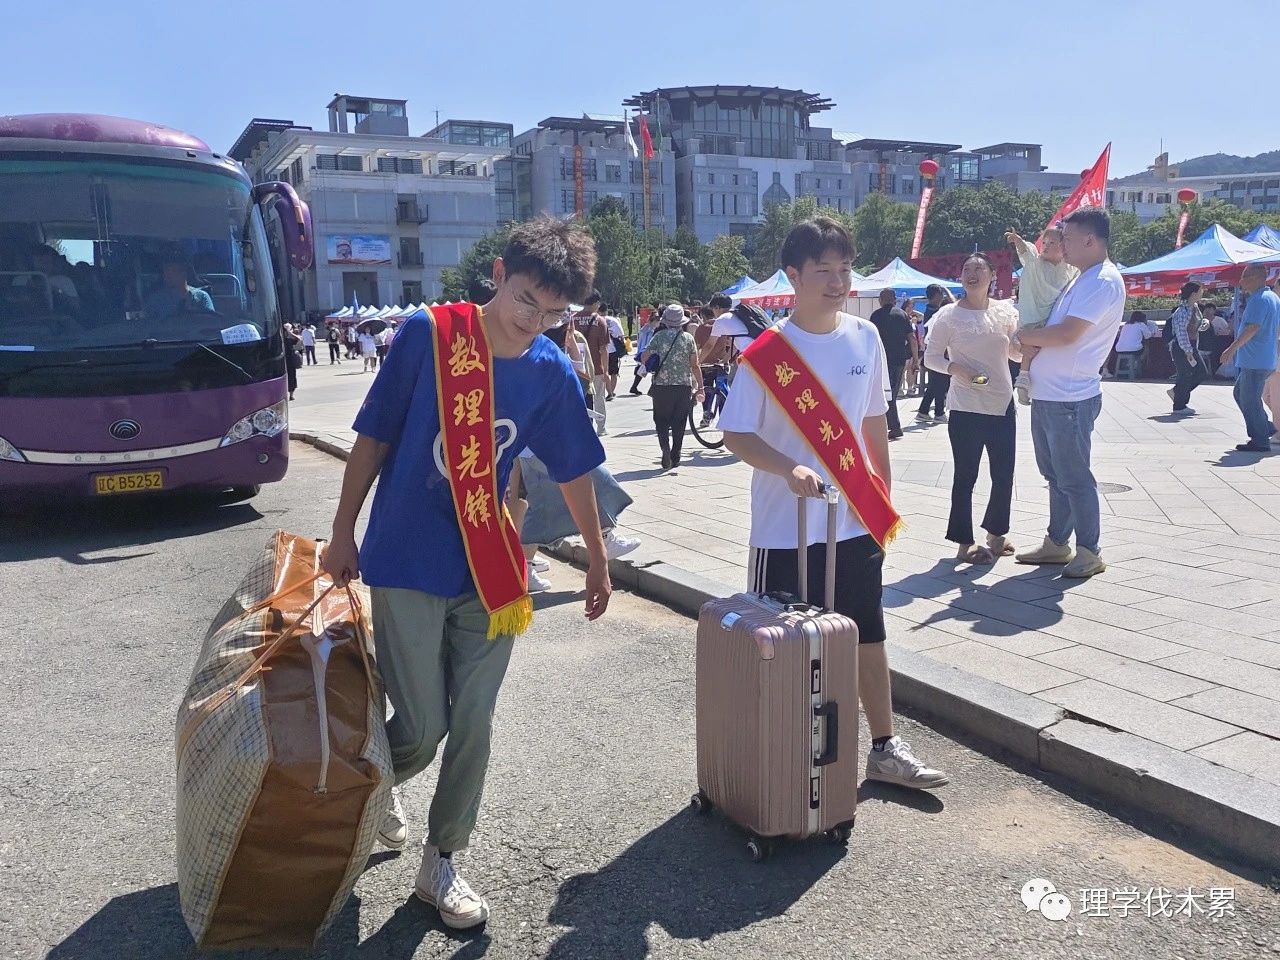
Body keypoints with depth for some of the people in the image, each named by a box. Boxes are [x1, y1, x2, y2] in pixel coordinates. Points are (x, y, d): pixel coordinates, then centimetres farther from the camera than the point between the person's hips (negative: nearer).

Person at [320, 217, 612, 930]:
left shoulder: (553, 373, -3)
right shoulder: (428, 334, -11)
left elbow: (575, 470, 9)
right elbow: (374, 439, -4)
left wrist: (598, 561, 14)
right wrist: (343, 535, 0)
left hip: (490, 572, 3)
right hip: (408, 566, -3)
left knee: (473, 726, 8)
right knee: (422, 729, 0)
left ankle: (442, 864, 30)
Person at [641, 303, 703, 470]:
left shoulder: (659, 336, -1)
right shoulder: (688, 337, 2)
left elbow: (644, 359, -3)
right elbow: (695, 365, 1)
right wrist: (700, 387, 7)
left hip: (661, 386, -1)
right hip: (684, 386, 1)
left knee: (662, 420, 9)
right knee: (679, 422, 11)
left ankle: (665, 447, -16)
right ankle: (675, 457, 12)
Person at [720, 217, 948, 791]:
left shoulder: (865, 338, 3)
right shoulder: (768, 351, -12)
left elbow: (874, 424, 11)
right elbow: (736, 435, -11)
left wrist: (884, 500, 13)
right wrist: (789, 469, -27)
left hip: (856, 522, 5)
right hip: (786, 528, -4)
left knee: (868, 636, 14)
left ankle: (885, 749, 29)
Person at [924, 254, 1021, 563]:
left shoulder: (1006, 311, 7)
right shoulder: (949, 315, -4)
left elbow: (1017, 352, 16)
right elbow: (931, 357, -3)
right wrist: (955, 368, -20)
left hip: (1003, 406, 4)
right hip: (965, 409, -4)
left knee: (1004, 476, 12)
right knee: (965, 476, 2)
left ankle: (996, 532, 32)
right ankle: (964, 543, 13)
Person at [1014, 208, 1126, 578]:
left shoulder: (1104, 281, -14)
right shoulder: (1083, 280, 17)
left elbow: (1066, 334, -21)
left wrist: (1026, 335, -7)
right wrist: (1029, 331, 8)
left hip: (1069, 399, -10)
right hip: (1047, 394, 10)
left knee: (1074, 478, -1)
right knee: (1056, 475, 16)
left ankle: (1090, 552, 11)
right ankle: (1057, 543, 27)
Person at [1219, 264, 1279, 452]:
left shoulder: (1258, 300, -16)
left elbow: (1252, 328, -25)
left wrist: (1232, 348, -24)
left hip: (1254, 361, -10)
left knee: (1250, 400, -4)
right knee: (1241, 394, 20)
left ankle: (1260, 442, 2)